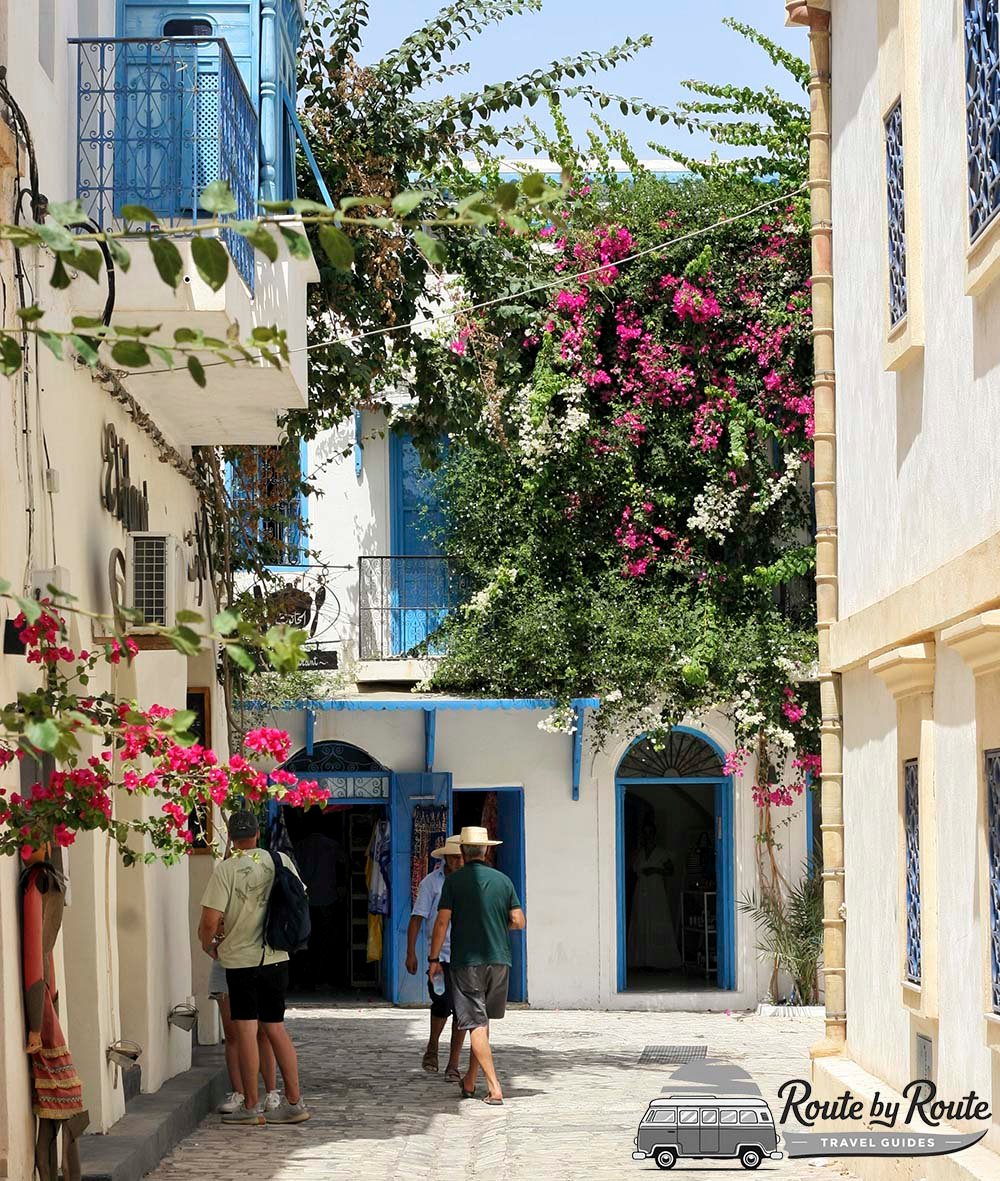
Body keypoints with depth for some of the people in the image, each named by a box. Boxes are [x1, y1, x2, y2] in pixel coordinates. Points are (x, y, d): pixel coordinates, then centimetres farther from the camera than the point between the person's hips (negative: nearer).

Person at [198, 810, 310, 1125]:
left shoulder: (225, 870, -12)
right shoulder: (280, 860, 1)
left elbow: (209, 922, -15)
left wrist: (208, 945, 6)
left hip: (240, 959, -5)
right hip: (276, 957, 5)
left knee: (246, 1032, 0)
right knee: (274, 1028, 12)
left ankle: (251, 1107, 4)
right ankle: (294, 1102, 12)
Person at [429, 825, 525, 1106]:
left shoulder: (454, 881, -5)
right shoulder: (503, 880, 5)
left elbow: (442, 921, -9)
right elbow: (518, 921, 4)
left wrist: (434, 959, -1)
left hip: (466, 961, -4)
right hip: (499, 960, 4)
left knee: (476, 1025, -4)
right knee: (482, 1021, 16)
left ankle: (494, 1088, -12)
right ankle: (469, 1083, 22)